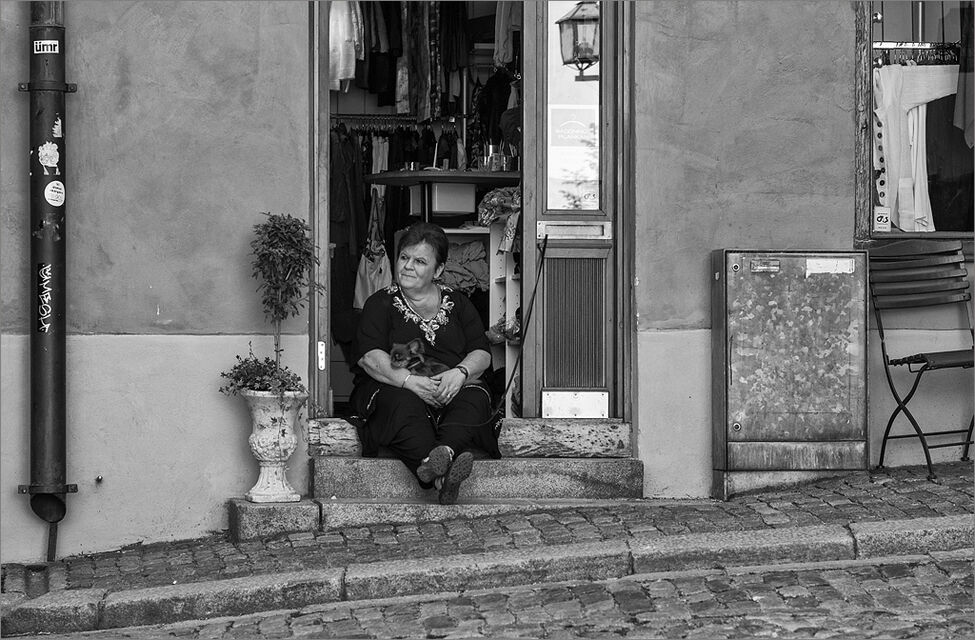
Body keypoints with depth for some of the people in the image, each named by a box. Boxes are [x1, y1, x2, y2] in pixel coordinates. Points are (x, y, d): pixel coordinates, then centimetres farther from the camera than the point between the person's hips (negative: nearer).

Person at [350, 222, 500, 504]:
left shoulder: (458, 303, 21)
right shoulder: (381, 303, 12)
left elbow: (482, 353, 10)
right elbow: (370, 357, -4)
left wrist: (460, 373, -15)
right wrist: (410, 380, -23)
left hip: (453, 388, 2)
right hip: (393, 386, -2)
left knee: (473, 400, -32)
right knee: (403, 406, -37)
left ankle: (444, 453, -62)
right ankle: (442, 475, -61)